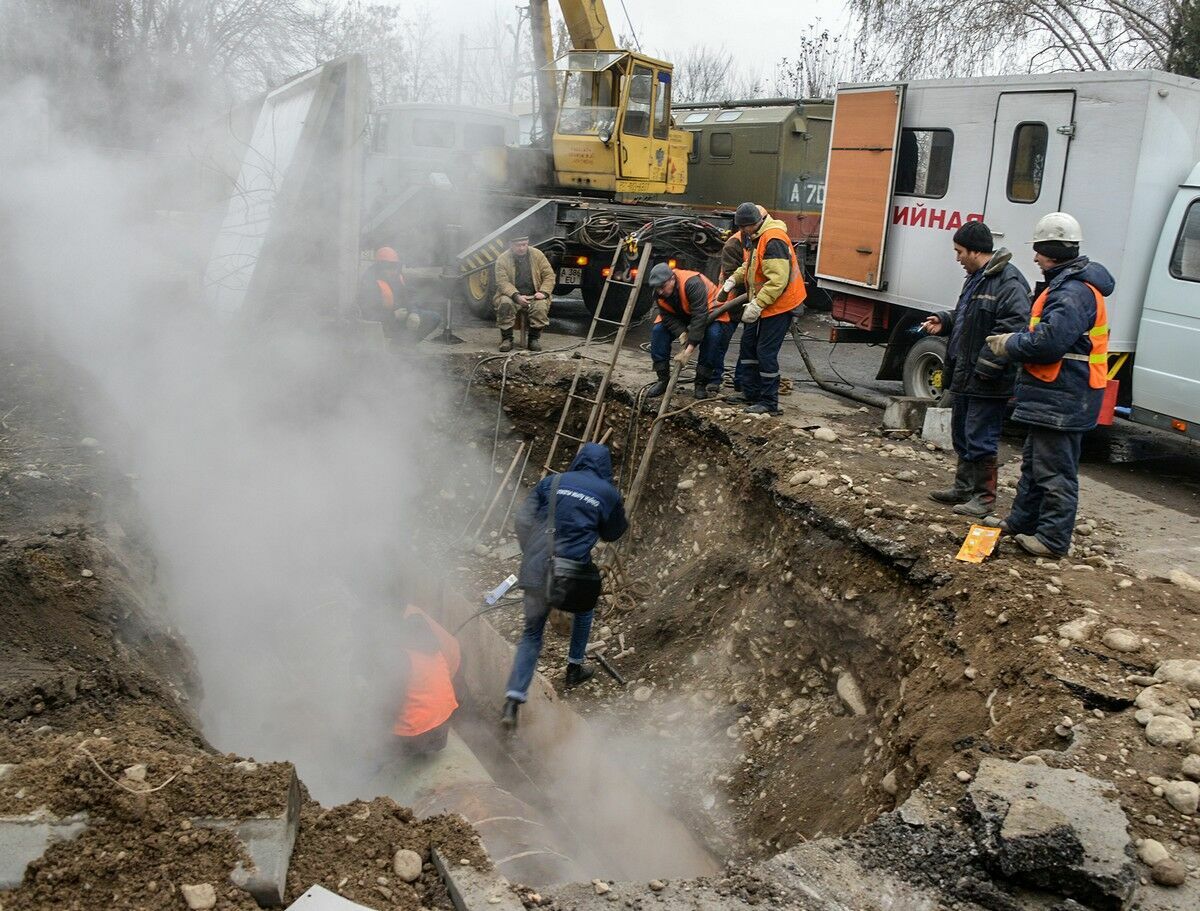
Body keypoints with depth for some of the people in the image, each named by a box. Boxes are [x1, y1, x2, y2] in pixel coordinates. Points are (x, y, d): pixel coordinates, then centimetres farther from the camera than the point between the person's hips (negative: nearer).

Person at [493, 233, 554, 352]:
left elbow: (549, 275, 3)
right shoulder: (502, 259, -3)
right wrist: (517, 296, -28)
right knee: (505, 303, -33)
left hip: (534, 296, 1)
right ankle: (506, 339, -19)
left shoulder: (537, 255, 3)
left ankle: (534, 338, -11)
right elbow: (502, 282, -11)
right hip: (511, 295, -1)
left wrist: (543, 292, -16)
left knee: (541, 306, -30)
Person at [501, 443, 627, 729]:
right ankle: (574, 667, 40)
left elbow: (523, 518, 4)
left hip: (536, 569, 2)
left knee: (531, 634, 13)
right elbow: (613, 533, 16)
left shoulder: (552, 482, 7)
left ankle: (513, 701, 0)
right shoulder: (608, 493, 3)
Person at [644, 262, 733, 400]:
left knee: (713, 334, -33)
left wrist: (690, 347, -44)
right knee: (658, 330, -15)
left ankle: (701, 383, -20)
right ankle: (663, 379, -5)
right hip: (680, 317, 6)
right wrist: (681, 333, -33)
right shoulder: (658, 292, -17)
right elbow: (667, 316, -14)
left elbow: (700, 316, -41)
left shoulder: (692, 283, -38)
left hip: (708, 313, -5)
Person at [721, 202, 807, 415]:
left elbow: (778, 280, -30)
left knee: (766, 352, -7)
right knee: (748, 344, 16)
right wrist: (734, 279, 8)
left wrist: (757, 305, -31)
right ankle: (750, 392, 27)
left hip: (779, 305, -11)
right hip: (760, 303, 11)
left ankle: (769, 402, 2)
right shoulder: (755, 237, 7)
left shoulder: (773, 240, -25)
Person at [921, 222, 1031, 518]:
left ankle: (984, 497, 8)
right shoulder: (976, 278, 15)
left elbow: (1013, 328, -27)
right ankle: (963, 487, 35)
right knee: (962, 436, 20)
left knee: (980, 440, -3)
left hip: (987, 382, -10)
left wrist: (986, 366, -28)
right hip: (965, 376, 10)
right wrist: (943, 322, 11)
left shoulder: (1008, 282, -18)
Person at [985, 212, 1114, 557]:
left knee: (1054, 470, -4)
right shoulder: (1066, 285, 15)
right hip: (1054, 396, 11)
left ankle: (1053, 538, 4)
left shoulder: (1074, 292, -20)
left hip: (1062, 399, -11)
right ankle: (1023, 521, 34)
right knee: (1035, 463, 21)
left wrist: (1008, 345, -12)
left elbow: (1048, 341, -27)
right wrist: (1013, 341, 7)